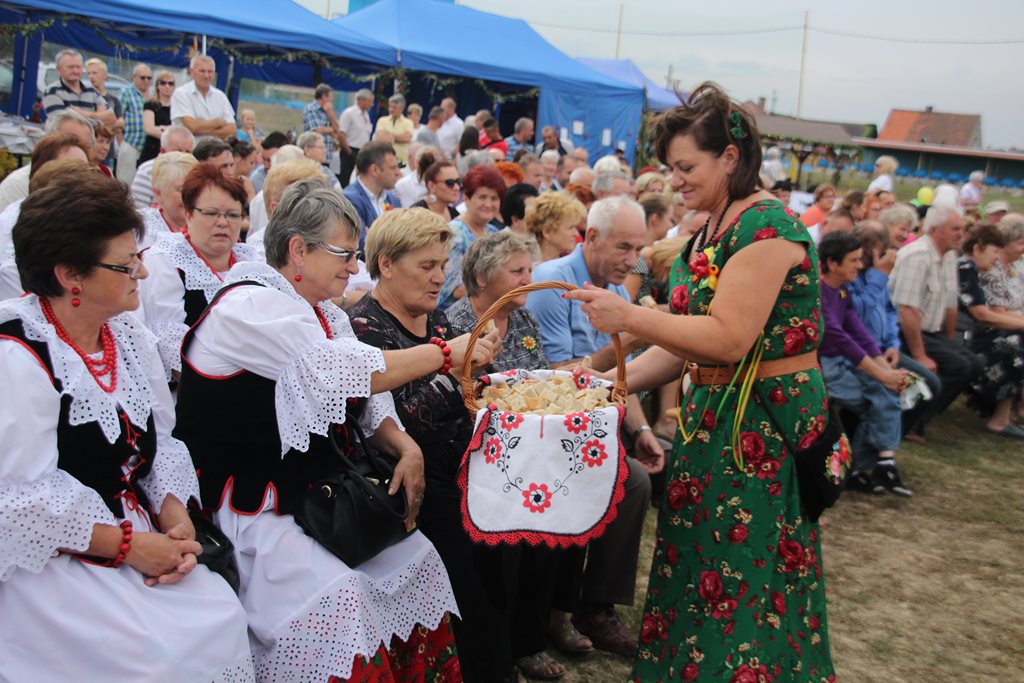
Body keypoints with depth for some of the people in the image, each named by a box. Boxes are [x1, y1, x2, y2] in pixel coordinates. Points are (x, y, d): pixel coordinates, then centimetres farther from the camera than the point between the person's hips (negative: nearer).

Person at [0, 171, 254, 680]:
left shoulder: (128, 332, 6)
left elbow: (161, 443, 10)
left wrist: (175, 519, -7)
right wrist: (128, 545, -19)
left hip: (141, 539, 7)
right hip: (47, 559, -7)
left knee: (224, 619, -13)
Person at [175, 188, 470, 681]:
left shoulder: (323, 313, 10)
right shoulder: (251, 306, -18)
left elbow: (365, 400, 11)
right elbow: (347, 374, -25)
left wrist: (404, 447, -9)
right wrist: (446, 353, -17)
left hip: (311, 496, 9)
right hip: (246, 508, -9)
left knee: (417, 556, 1)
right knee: (336, 594, -26)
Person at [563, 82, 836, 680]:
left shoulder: (767, 226, -15)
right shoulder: (712, 232, 13)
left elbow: (729, 338, -22)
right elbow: (687, 342, 13)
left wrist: (630, 317, -23)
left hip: (764, 424, -9)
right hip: (713, 418, 9)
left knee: (742, 584, 0)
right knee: (696, 579, 12)